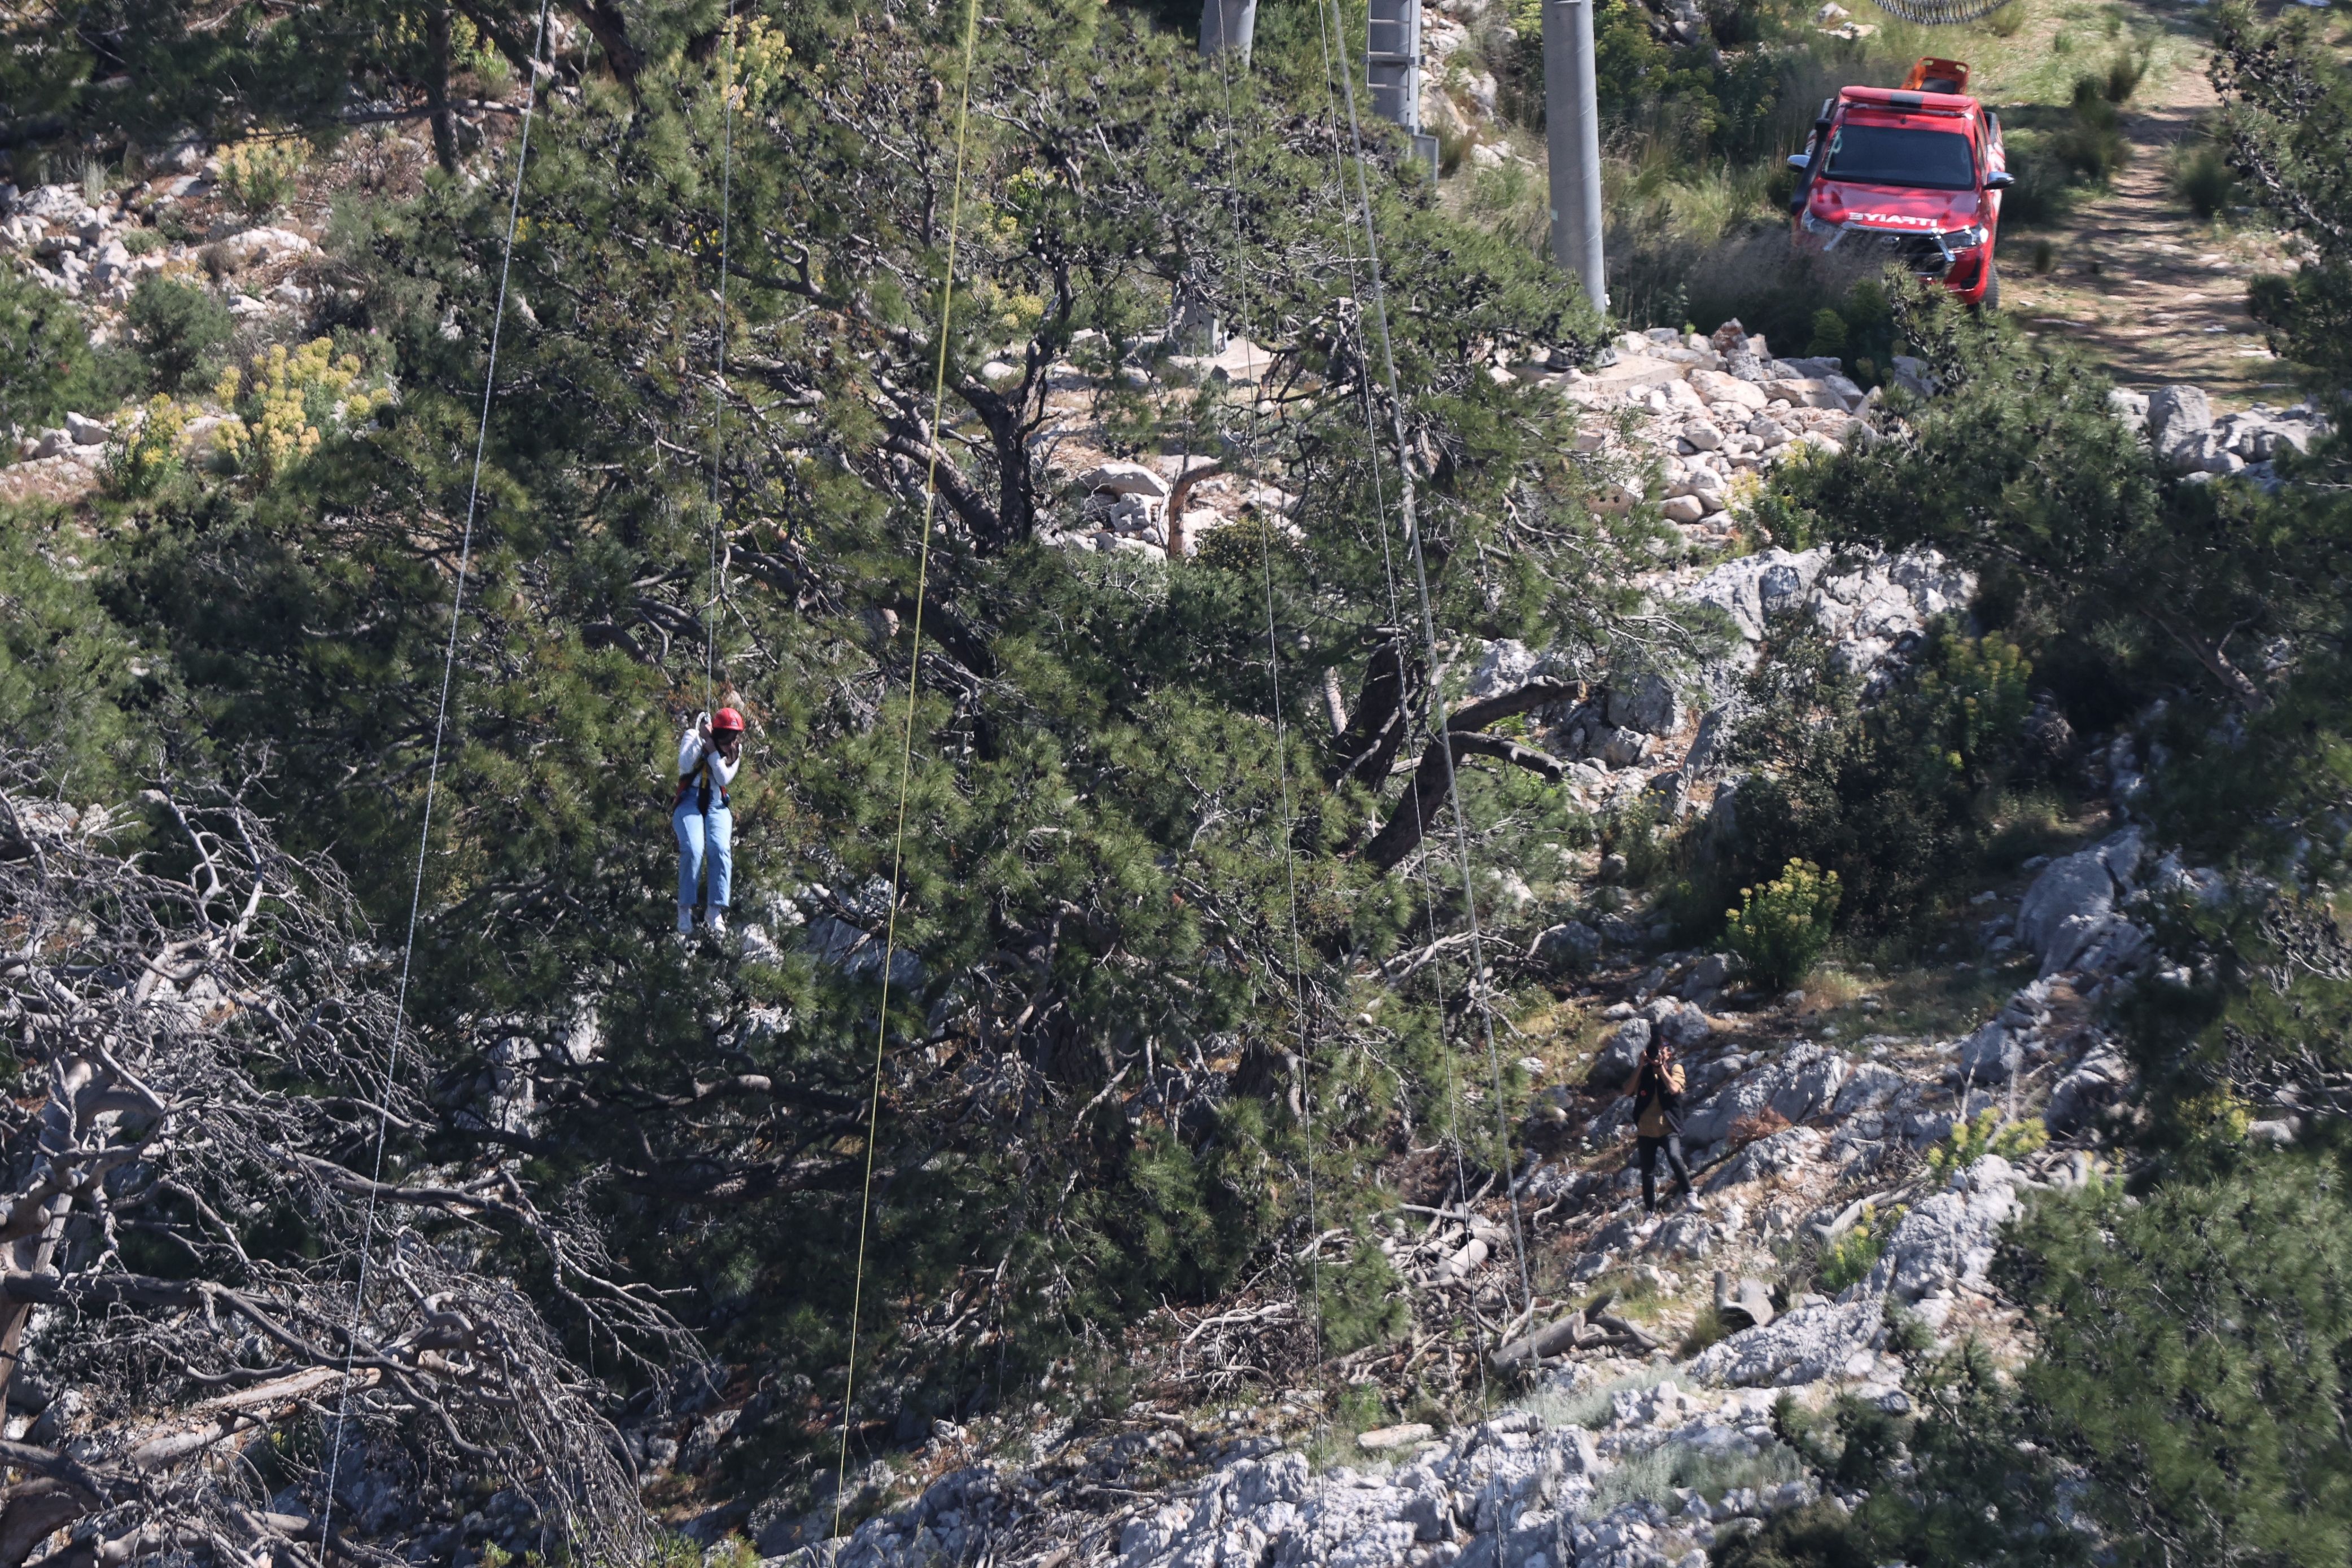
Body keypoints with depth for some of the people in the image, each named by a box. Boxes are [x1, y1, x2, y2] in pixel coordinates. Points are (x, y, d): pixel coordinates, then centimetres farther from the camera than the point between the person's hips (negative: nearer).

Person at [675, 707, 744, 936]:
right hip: (690, 802, -3)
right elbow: (685, 765, -11)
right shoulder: (692, 737, 6)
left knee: (721, 850, -25)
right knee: (693, 849, -28)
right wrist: (701, 738, -14)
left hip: (717, 806, 3)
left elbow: (724, 778, -1)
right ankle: (685, 910, -25)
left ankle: (715, 911, -27)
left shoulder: (735, 750, 14)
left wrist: (712, 750, -8)